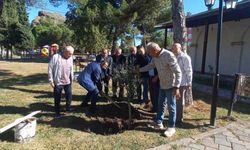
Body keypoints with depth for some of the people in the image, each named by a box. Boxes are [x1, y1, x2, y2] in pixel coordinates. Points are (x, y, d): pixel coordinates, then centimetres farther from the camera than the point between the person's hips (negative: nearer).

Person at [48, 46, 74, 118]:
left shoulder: (70, 58, 2)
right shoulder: (55, 57, -14)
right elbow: (50, 69, -10)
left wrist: (72, 78, 16)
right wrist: (51, 80, -9)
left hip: (68, 82, 5)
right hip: (58, 82, -5)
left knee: (69, 96, 14)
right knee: (57, 98, 8)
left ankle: (68, 108, 39)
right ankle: (57, 113, 25)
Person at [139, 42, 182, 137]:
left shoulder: (169, 56, -25)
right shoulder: (155, 57, 1)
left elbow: (178, 72, -25)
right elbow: (150, 66, 21)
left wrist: (176, 87, -28)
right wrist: (139, 70, 19)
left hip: (170, 86, -8)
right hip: (162, 85, 8)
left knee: (171, 107, 3)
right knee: (161, 104, 17)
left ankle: (171, 127, 18)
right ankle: (159, 123, 31)